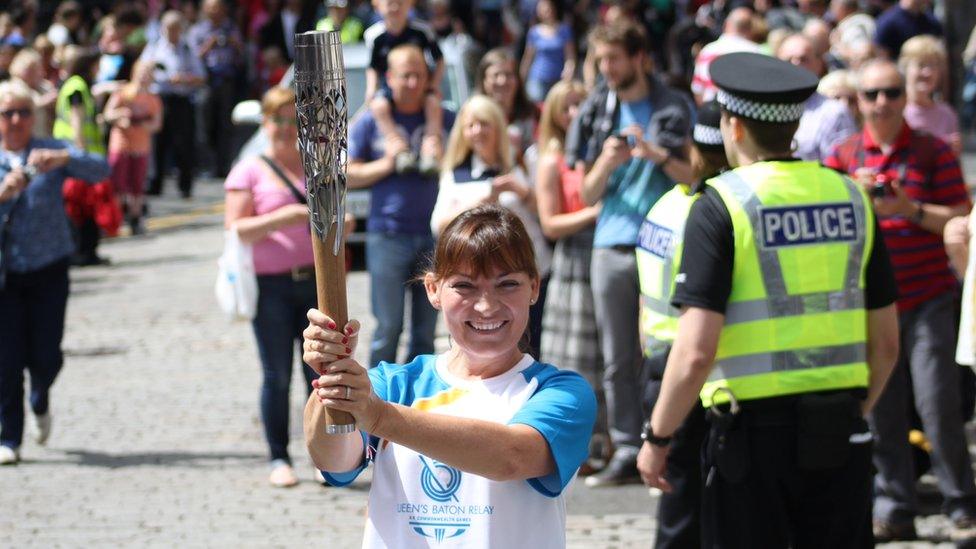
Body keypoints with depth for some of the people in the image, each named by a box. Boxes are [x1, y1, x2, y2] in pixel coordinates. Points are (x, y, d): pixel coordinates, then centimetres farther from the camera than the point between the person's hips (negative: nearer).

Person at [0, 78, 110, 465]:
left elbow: (100, 169, -14)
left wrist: (63, 160, -32)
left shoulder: (51, 152, 2)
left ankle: (40, 401, 33)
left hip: (49, 270, 0)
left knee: (46, 354, -2)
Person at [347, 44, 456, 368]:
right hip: (387, 238, -2)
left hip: (434, 236, 2)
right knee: (388, 328, -2)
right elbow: (348, 176, 3)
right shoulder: (370, 122, 4)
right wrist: (385, 165, -12)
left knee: (425, 332, 7)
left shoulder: (445, 120, 9)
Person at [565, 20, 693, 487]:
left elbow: (696, 178, 1)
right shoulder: (596, 113, 12)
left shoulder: (674, 110, 3)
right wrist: (607, 162, -9)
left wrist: (658, 154, -15)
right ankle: (626, 451, 9)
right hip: (612, 248, 3)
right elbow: (587, 194, 12)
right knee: (618, 360, 4)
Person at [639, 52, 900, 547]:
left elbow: (696, 352, -16)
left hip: (754, 431, -4)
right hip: (841, 437, 4)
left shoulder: (721, 206, -9)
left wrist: (657, 438, -4)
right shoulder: (851, 198, 6)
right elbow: (886, 343, 10)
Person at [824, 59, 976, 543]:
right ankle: (893, 509, 10)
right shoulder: (844, 156, 8)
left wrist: (911, 209, -17)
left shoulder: (933, 152, 2)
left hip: (929, 298, -2)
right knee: (881, 413, 2)